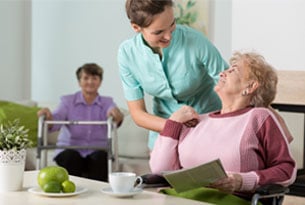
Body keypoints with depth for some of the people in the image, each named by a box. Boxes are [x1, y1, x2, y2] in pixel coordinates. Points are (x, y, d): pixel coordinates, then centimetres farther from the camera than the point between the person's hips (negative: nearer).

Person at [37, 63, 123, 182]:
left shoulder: (107, 102, 10)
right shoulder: (67, 101, 9)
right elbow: (57, 118, -9)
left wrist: (117, 117, -38)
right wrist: (48, 117, -34)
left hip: (97, 151, 1)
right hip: (69, 150, 0)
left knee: (100, 157, -31)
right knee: (70, 156, -32)